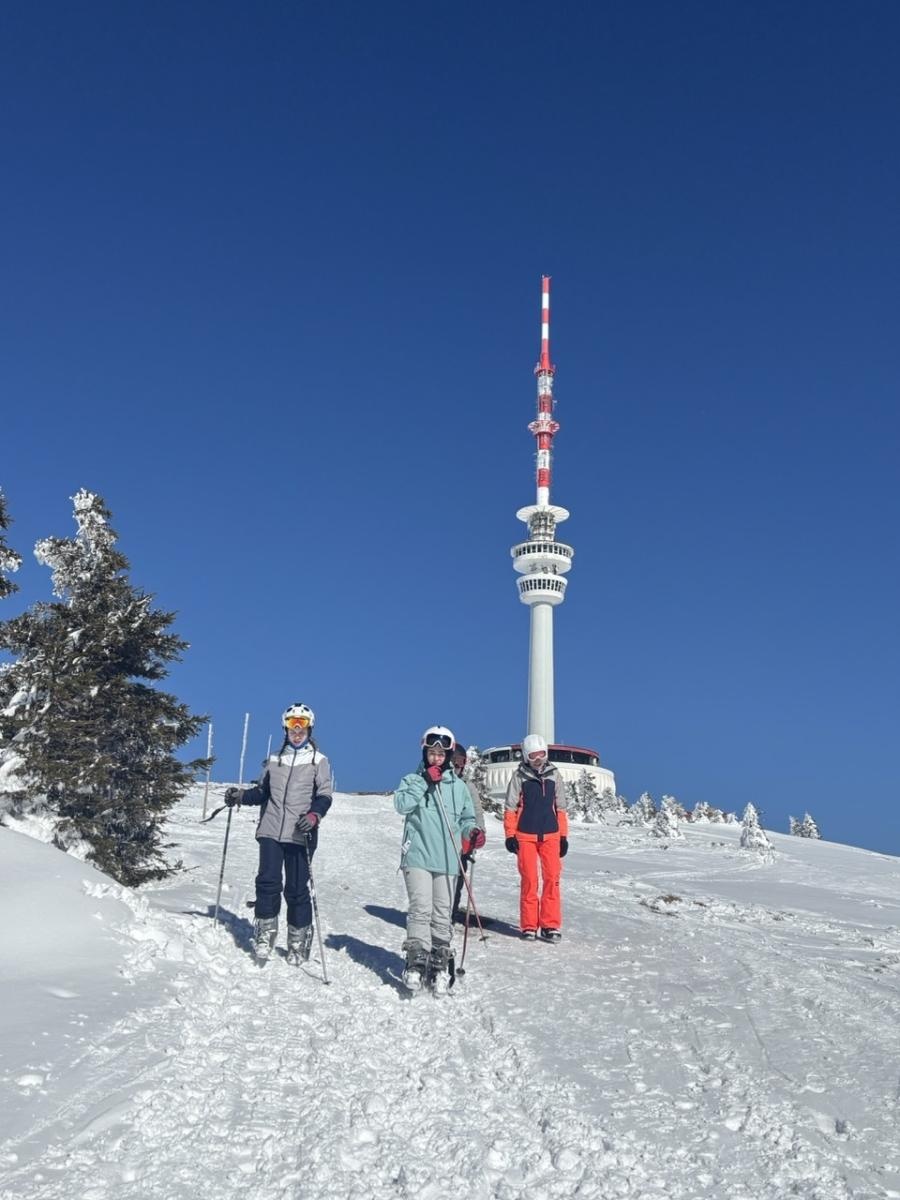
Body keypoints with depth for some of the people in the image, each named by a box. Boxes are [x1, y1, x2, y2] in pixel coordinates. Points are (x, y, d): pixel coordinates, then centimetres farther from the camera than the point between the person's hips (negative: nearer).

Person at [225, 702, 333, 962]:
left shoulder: (319, 760, 6)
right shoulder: (274, 760, 18)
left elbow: (324, 796, -1)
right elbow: (262, 792, 22)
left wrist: (314, 814, -20)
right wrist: (241, 795, 4)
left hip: (300, 835, -3)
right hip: (271, 831, 3)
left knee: (297, 889, -1)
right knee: (268, 882, -6)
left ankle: (298, 941, 12)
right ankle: (265, 934, 8)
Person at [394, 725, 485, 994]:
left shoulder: (458, 786, 11)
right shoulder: (412, 780, 5)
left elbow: (465, 818, 17)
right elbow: (402, 804, -12)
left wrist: (473, 831, -4)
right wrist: (425, 782, -14)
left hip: (446, 859, 2)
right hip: (417, 857, -2)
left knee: (442, 914, 5)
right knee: (420, 910, -12)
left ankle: (440, 964, 14)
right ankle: (416, 962, -7)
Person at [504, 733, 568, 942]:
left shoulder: (553, 775, 8)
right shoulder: (520, 776, 0)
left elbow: (560, 807, 14)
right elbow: (510, 808, 2)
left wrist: (563, 836, 11)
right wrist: (510, 835, -4)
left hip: (550, 835, 2)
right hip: (525, 835, -2)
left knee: (552, 879, -4)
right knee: (529, 880, -1)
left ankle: (551, 925, 3)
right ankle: (529, 925, 7)